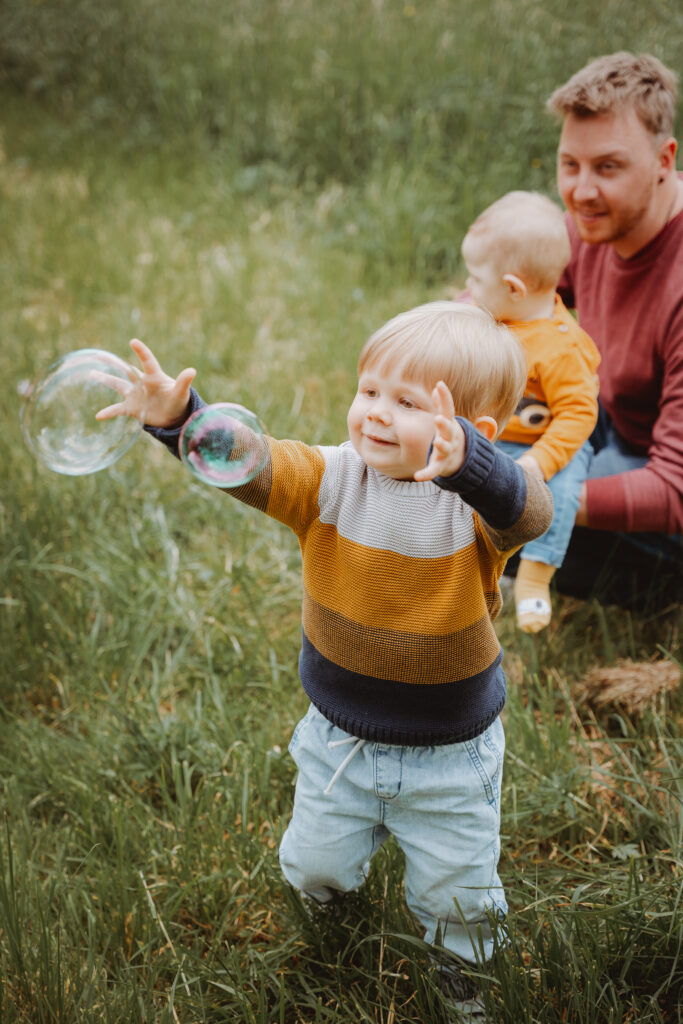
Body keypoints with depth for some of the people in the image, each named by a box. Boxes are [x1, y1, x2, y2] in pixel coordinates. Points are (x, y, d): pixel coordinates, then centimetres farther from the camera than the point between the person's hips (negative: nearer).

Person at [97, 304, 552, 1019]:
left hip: (448, 752, -3)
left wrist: (461, 462, -67)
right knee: (314, 868, 23)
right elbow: (253, 464, -28)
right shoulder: (332, 478, -14)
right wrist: (179, 420, -48)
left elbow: (527, 512, -45)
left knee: (455, 893, 16)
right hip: (338, 738, 3)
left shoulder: (477, 499, -23)